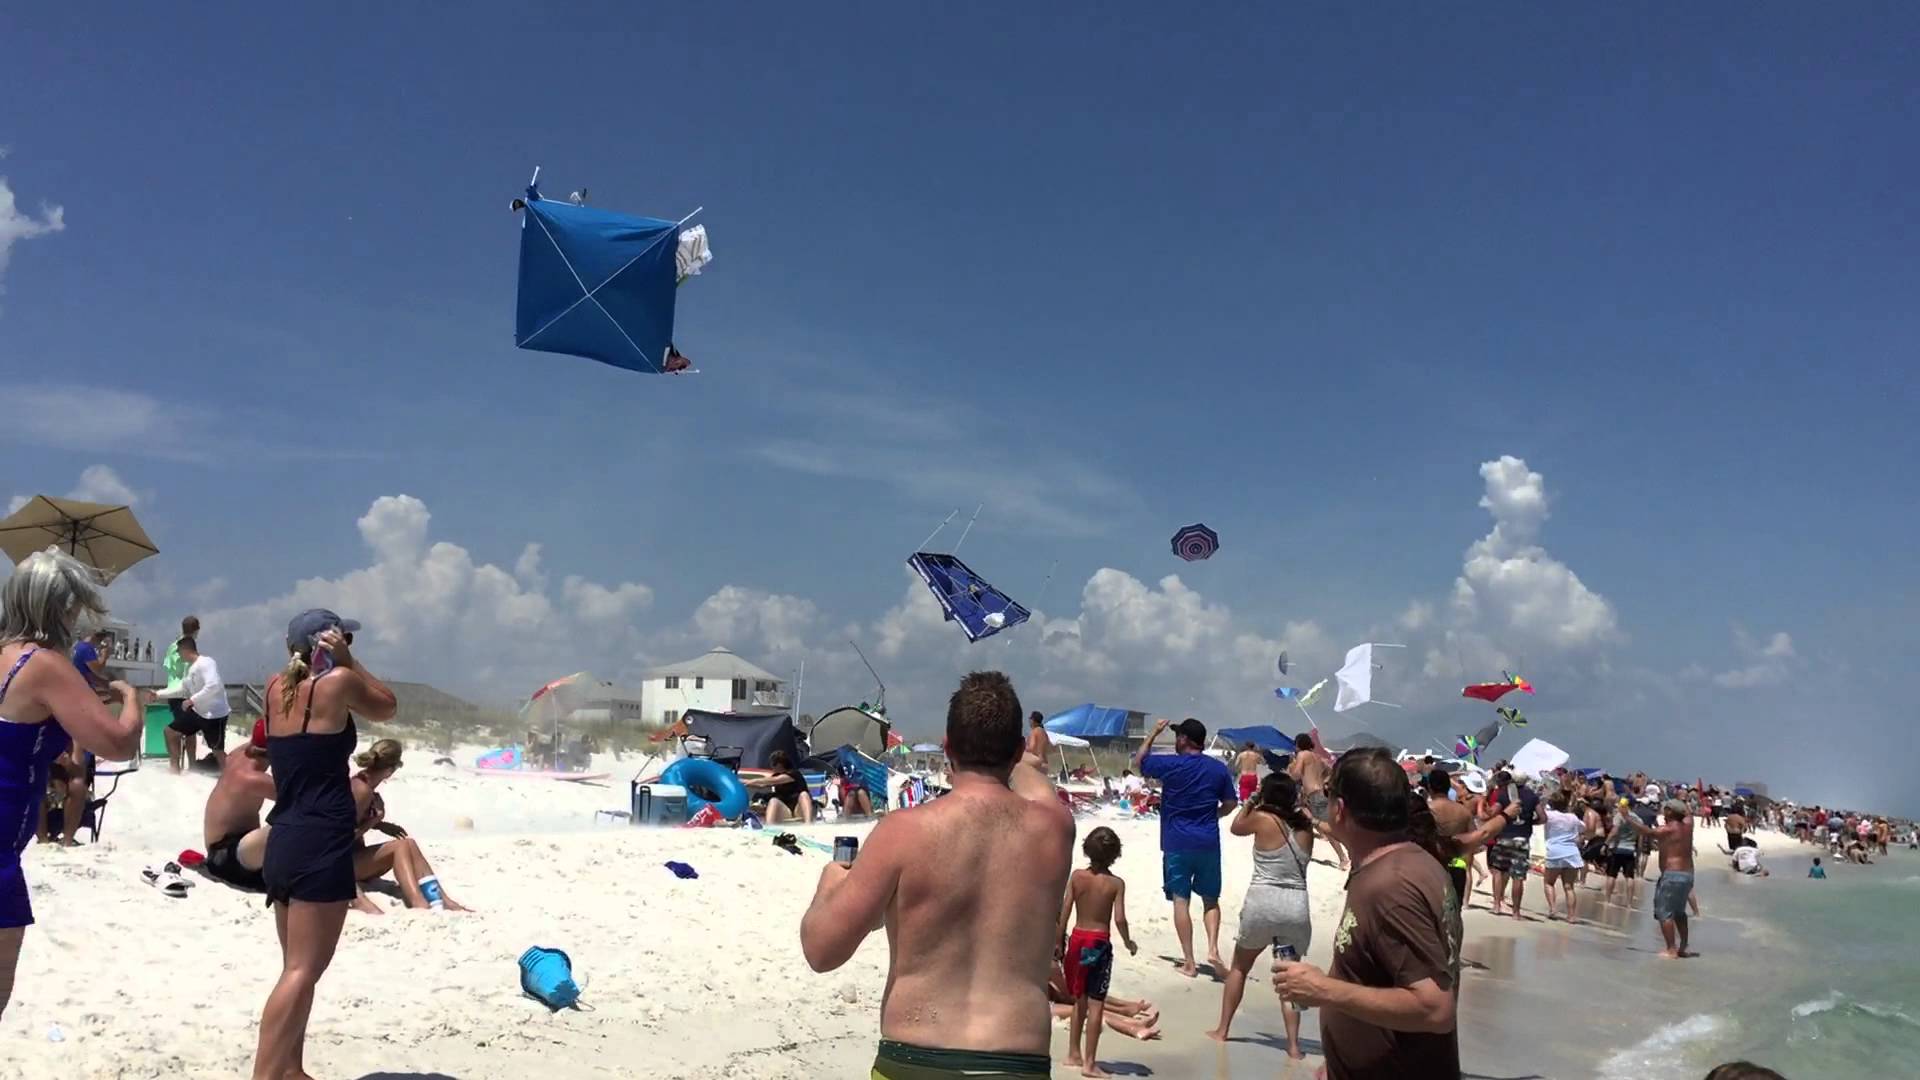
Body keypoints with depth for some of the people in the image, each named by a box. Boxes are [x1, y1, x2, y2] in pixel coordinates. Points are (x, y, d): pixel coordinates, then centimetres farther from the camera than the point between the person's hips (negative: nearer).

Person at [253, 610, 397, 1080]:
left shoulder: (276, 687, 11)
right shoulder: (337, 682, -7)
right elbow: (386, 707, 9)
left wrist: (323, 662, 17)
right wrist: (349, 661, 8)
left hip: (282, 843, 8)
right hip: (321, 844, -8)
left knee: (297, 967, 16)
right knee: (303, 971, -8)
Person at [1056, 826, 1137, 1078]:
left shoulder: (1077, 876, -3)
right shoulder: (1116, 883, -10)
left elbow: (1064, 912, -3)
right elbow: (1119, 918, -15)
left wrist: (1059, 942, 7)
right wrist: (1128, 942, 3)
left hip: (1077, 940, 4)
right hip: (1099, 943, -4)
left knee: (1079, 1000, 19)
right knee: (1096, 1004, 0)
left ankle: (1073, 1054, 28)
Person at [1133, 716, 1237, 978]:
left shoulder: (1170, 764, -7)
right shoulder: (1218, 768, 2)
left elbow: (1138, 762, 9)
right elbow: (1230, 804, 9)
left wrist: (1154, 733, 14)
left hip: (1177, 842, -3)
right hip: (1208, 842, 3)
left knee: (1180, 900, 2)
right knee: (1210, 899, 15)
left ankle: (1189, 962, 1)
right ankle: (1213, 947, -5)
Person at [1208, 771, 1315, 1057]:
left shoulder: (1261, 818, -3)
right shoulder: (1305, 825, 5)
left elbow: (1236, 828, 16)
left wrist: (1249, 803, 26)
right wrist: (1298, 805, 20)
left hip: (1262, 903, -2)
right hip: (1297, 907, 2)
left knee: (1239, 967, 17)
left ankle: (1221, 1030, 23)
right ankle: (1293, 1044, 6)